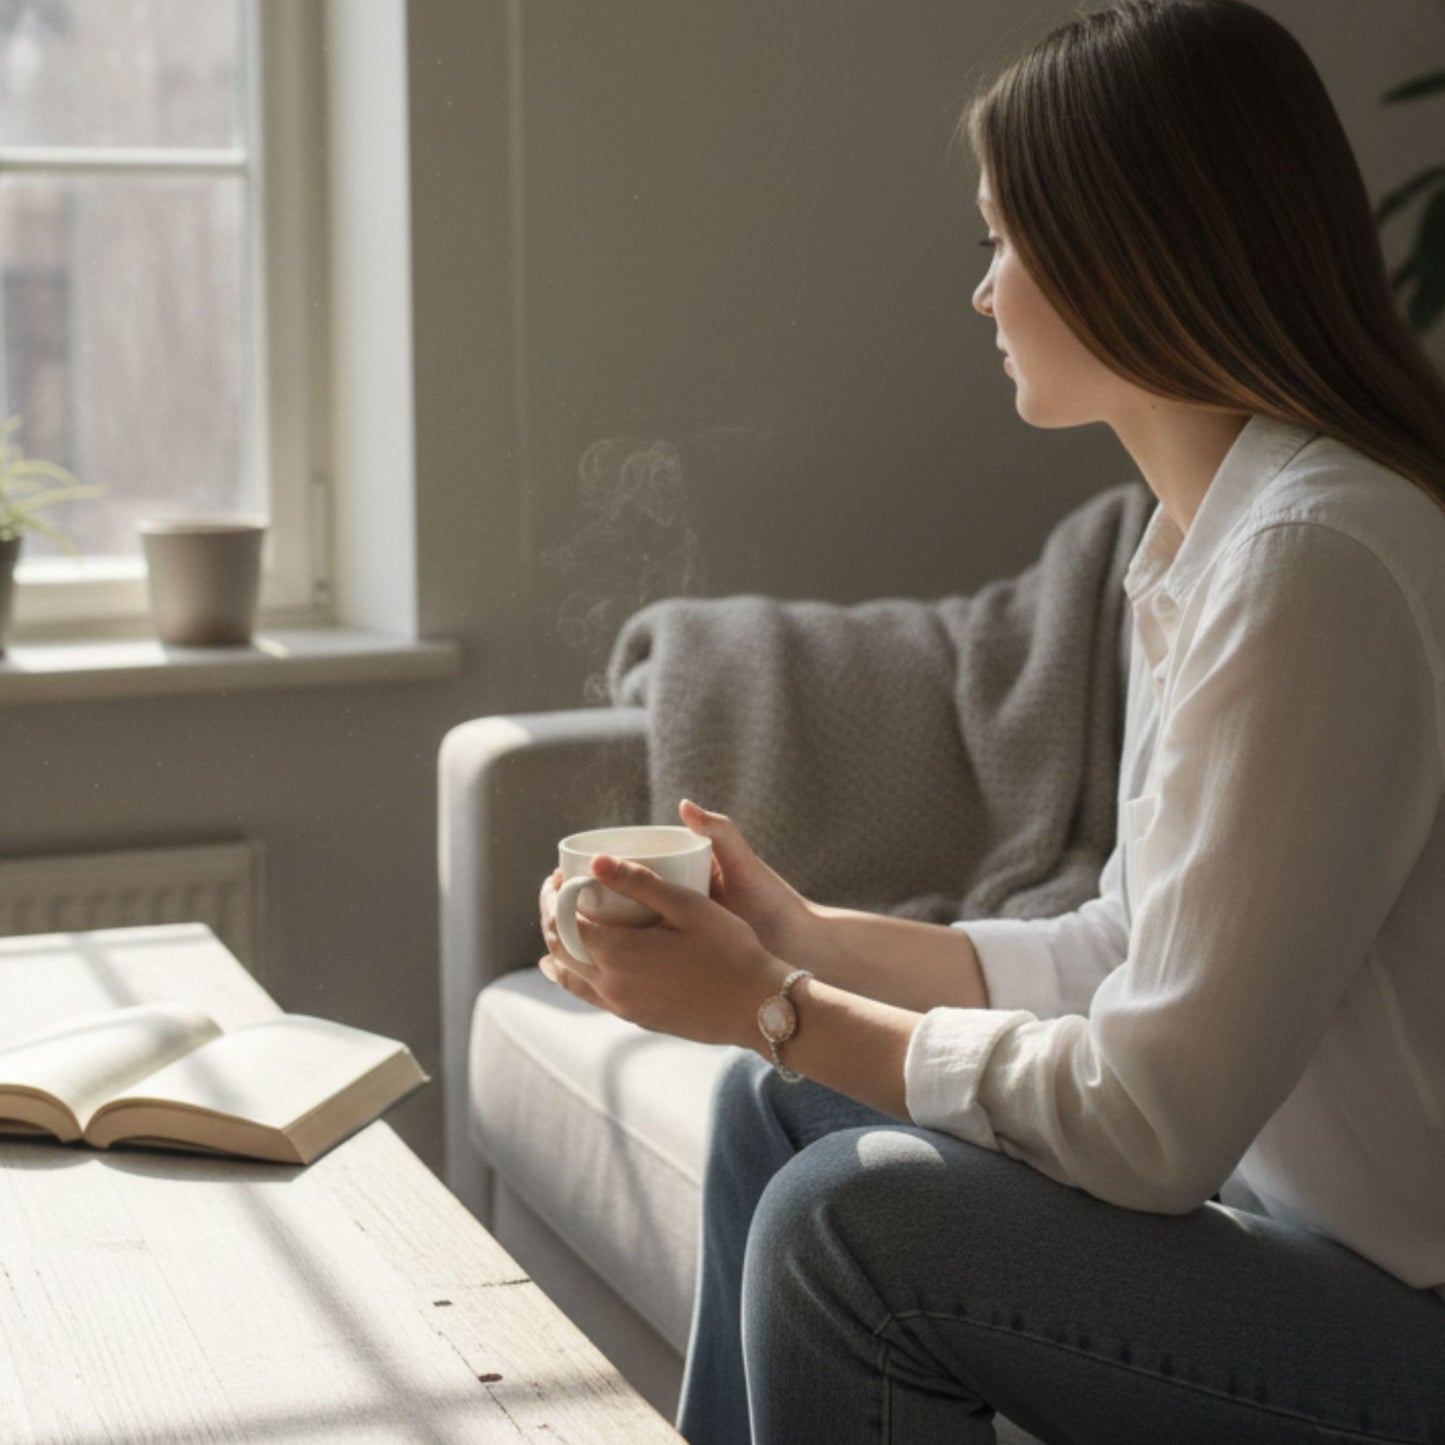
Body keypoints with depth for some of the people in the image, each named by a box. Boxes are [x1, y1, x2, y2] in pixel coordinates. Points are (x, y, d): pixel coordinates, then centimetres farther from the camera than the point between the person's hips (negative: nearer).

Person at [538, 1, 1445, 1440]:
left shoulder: (1313, 561, -25)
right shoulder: (1208, 533, 7)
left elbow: (1149, 1124, -24)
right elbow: (1122, 960, 11)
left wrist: (771, 1005, -14)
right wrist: (799, 935, 6)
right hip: (1270, 1185, 10)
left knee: (844, 1217, -19)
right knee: (772, 1101, 11)